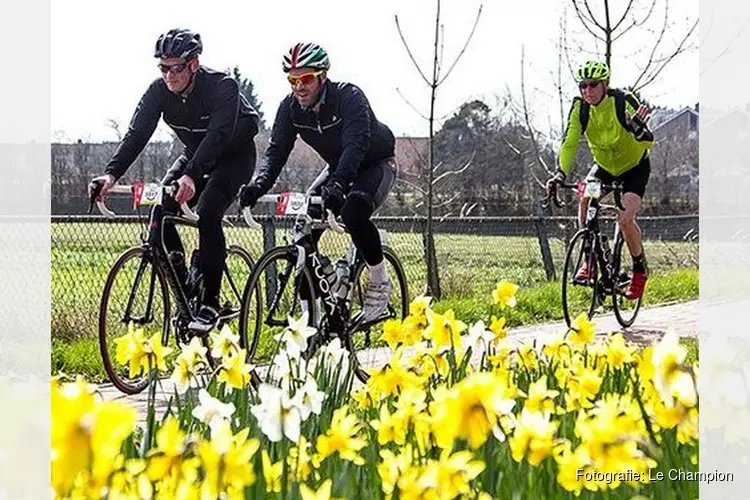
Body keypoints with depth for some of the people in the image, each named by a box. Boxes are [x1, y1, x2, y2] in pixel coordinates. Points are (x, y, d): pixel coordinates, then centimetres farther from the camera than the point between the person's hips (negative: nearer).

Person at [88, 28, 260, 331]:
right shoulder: (159, 91, -15)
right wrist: (112, 174, -37)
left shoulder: (223, 86, -30)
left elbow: (218, 136, -41)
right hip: (195, 153, 6)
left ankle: (210, 303, -21)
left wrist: (191, 177, -56)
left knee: (207, 214, -27)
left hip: (235, 155, -6)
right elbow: (137, 133, -21)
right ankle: (183, 291, -2)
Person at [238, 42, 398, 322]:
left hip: (377, 164, -6)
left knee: (353, 211, -35)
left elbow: (356, 145, -43)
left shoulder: (349, 97, -30)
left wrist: (336, 185, -59)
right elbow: (276, 150, -19)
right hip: (338, 168, 6)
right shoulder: (290, 108, -14)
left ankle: (380, 282, -13)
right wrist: (259, 185, -39)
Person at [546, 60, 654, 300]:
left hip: (634, 167, -4)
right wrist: (560, 174, -37)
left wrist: (638, 128, -56)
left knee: (625, 219, -22)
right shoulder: (580, 108, -17)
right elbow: (569, 142, -22)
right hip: (604, 166, 4)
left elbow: (648, 142, -34)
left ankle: (640, 268, 3)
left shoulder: (623, 102, -28)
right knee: (584, 198, -24)